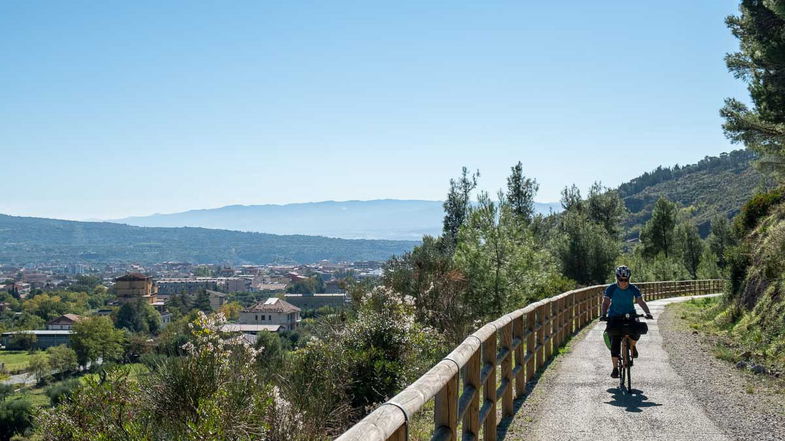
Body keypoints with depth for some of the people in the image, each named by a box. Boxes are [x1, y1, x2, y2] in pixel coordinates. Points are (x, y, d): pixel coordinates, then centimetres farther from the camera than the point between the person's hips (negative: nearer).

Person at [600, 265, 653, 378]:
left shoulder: (633, 289, -5)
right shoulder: (611, 289, -9)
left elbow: (641, 301, -12)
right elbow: (606, 302, -16)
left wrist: (648, 312, -29)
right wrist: (604, 315, -33)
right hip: (615, 317, -1)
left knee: (636, 334, -26)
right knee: (615, 343, -12)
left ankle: (632, 346, 11)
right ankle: (615, 368, -3)